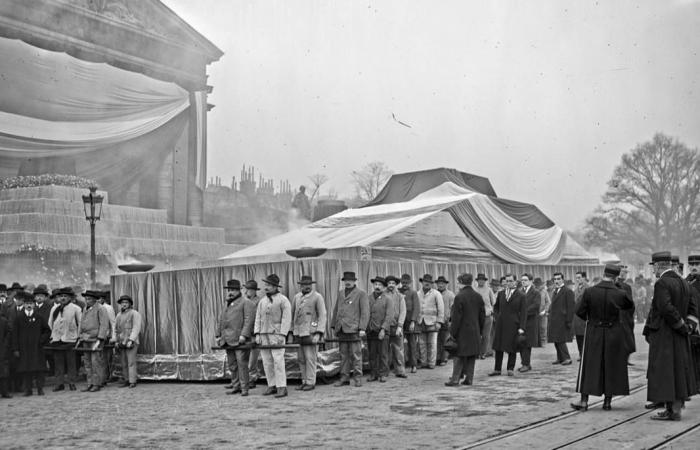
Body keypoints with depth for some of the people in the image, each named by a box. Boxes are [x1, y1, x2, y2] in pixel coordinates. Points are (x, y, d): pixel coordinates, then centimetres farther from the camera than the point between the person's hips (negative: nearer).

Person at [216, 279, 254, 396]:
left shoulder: (246, 303, -3)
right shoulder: (227, 304, 21)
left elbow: (249, 320, -12)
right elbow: (220, 320, 24)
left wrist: (244, 335, -20)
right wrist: (218, 335, 14)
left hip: (240, 340, -7)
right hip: (229, 341, 7)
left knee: (242, 364, -8)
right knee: (232, 365, 7)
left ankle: (244, 388, -5)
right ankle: (236, 386, 13)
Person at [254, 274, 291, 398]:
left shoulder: (283, 300, -4)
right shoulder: (262, 301, 13)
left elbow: (286, 319, -10)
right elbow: (258, 319, 11)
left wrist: (282, 335, -18)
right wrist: (257, 334, 1)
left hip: (277, 334, -6)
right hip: (264, 335, 6)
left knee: (278, 361, -12)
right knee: (267, 362, 4)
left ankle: (282, 388, -11)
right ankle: (272, 386, 11)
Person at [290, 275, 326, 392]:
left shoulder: (317, 297, -6)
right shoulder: (297, 297, 11)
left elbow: (323, 316, -10)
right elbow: (292, 315, 17)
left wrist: (318, 334, -18)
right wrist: (290, 331, 13)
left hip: (310, 333, -6)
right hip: (298, 333, 6)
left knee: (310, 358, -5)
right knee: (301, 359, 8)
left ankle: (311, 382, 2)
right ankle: (304, 381, 15)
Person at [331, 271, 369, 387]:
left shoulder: (361, 294, 0)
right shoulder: (340, 294, 17)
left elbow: (365, 312, -5)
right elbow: (336, 311, 21)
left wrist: (362, 328, -12)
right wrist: (334, 325, 14)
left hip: (354, 329, -5)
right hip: (342, 329, 5)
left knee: (356, 355, -3)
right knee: (343, 355, 6)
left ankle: (357, 378, 2)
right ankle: (344, 377, 10)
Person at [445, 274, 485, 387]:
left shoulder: (459, 297, -14)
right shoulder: (478, 296, 6)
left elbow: (456, 317, -14)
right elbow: (482, 315, 10)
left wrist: (453, 332, -9)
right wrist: (480, 331, 17)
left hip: (462, 331, -5)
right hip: (475, 332, 5)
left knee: (459, 356, 0)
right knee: (471, 356, 10)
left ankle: (455, 379, -2)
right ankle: (469, 378, 13)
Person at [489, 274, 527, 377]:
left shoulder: (521, 295, -3)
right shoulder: (500, 294, 10)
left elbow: (523, 312, -5)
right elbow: (496, 307, 23)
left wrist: (521, 327, -12)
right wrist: (498, 316, 5)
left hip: (513, 325, -3)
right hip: (501, 324, 4)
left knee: (512, 348, 2)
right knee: (498, 347, 5)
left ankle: (510, 369, 13)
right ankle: (497, 369, 11)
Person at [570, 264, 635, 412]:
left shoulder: (589, 291, -12)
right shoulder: (620, 294, -11)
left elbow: (579, 311, -8)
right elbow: (631, 305, 9)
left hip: (594, 333, 0)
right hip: (614, 334, 0)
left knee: (589, 366, 7)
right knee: (612, 366, 10)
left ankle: (584, 401, 8)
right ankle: (607, 401, 14)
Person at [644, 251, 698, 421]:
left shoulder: (662, 283, -17)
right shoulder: (683, 283, 10)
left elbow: (667, 309, -24)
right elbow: (692, 307, 12)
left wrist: (683, 327, -14)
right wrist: (689, 326, 3)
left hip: (663, 336, -8)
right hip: (679, 338, 8)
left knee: (664, 372, -2)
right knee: (679, 370, 14)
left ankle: (671, 411, 0)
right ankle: (676, 408, 21)